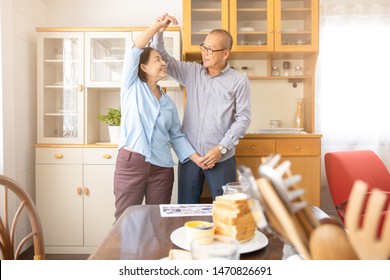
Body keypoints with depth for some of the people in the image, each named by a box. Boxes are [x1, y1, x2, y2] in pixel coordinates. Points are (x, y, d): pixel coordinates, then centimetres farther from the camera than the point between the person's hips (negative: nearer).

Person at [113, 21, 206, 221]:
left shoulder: (168, 103, 15)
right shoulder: (132, 87, 5)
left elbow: (177, 136, 13)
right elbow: (135, 49, -6)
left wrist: (196, 158, 1)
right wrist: (159, 25, -1)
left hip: (161, 168, 4)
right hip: (131, 163, -4)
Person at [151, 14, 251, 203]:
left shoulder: (239, 81, -3)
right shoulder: (191, 71, 7)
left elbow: (243, 118, -5)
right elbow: (163, 60, 9)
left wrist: (222, 148, -12)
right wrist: (159, 32, -8)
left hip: (221, 158, -3)